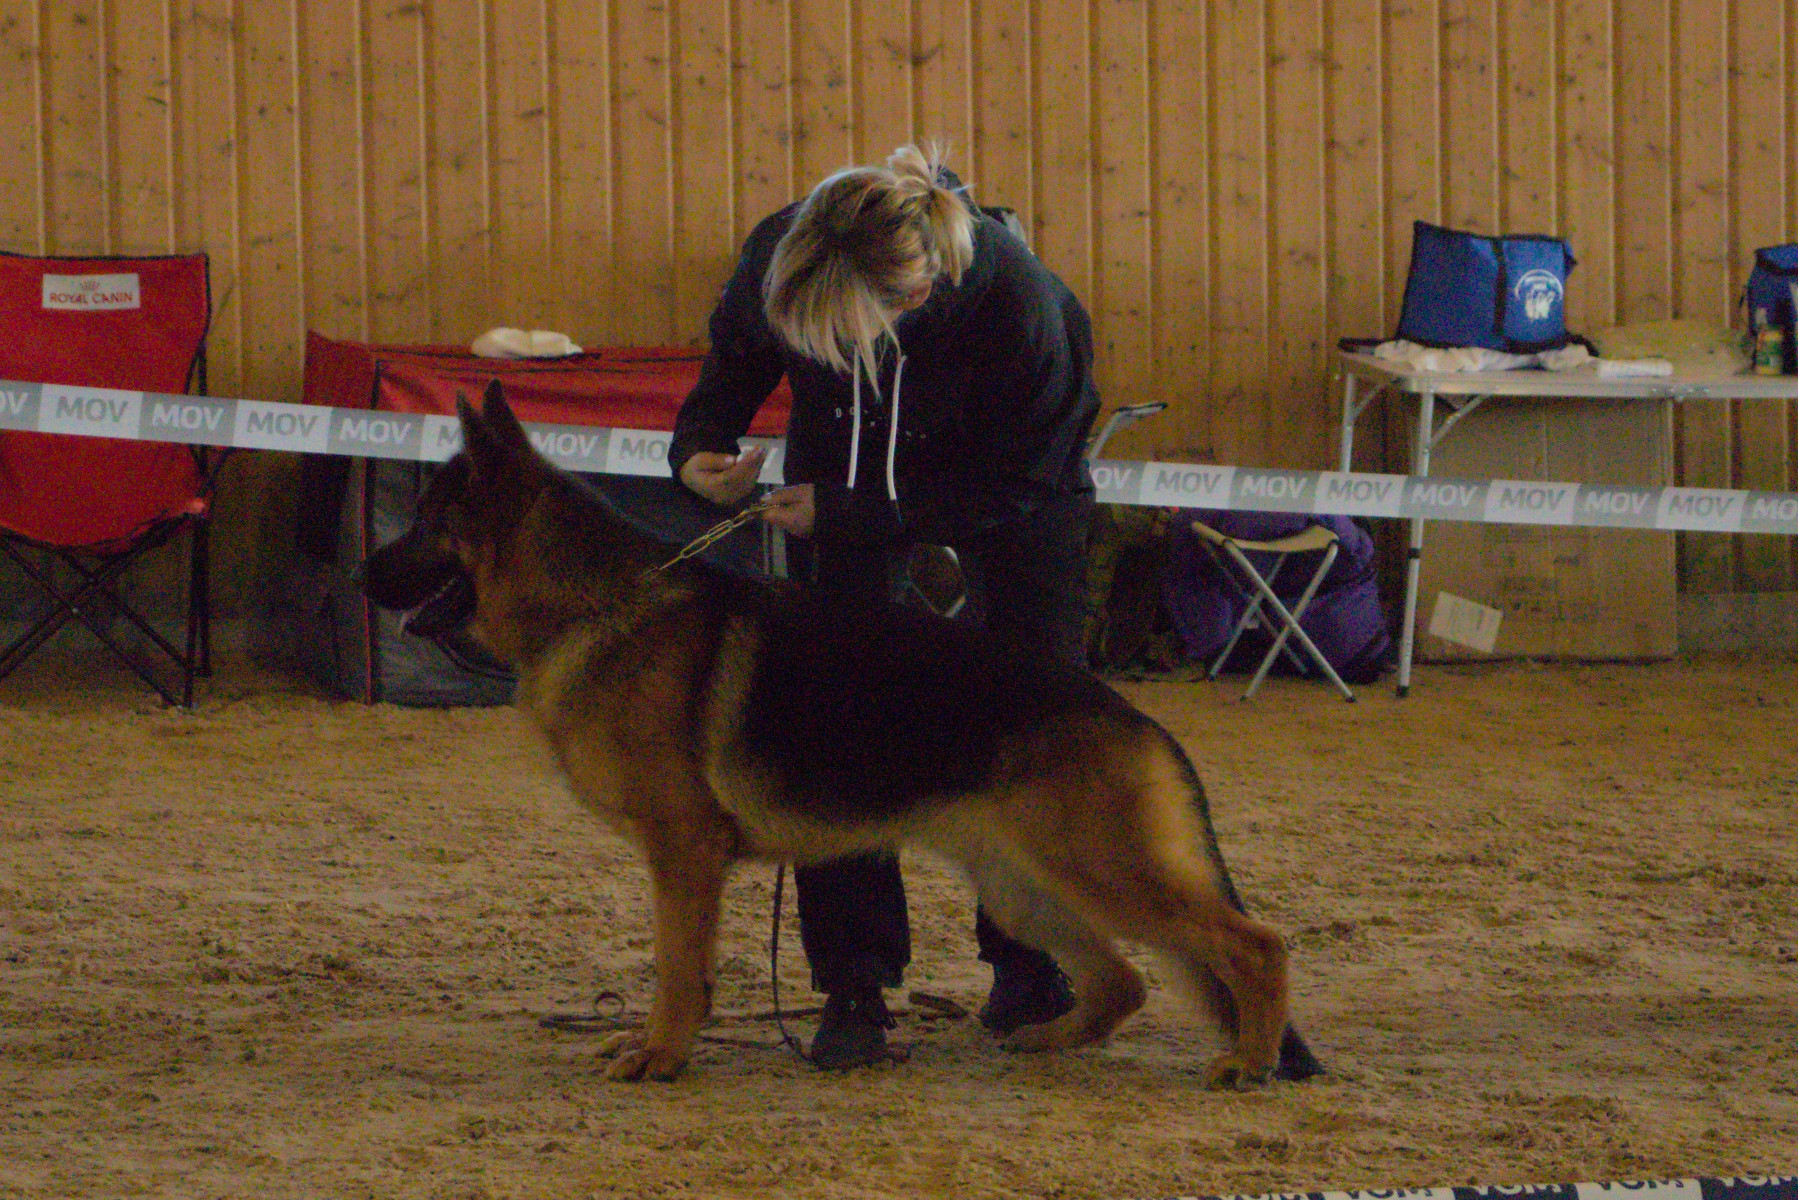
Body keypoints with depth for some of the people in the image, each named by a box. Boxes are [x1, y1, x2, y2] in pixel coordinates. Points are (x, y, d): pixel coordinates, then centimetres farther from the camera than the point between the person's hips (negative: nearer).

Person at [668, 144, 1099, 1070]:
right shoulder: (777, 258, -34)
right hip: (850, 467, 2)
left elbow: (1011, 484, -28)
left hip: (1012, 483, -2)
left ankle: (1033, 966, 17)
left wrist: (842, 513, -33)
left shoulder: (1017, 307, -43)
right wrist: (703, 447, -32)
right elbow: (734, 361, -10)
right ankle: (853, 985, -3)